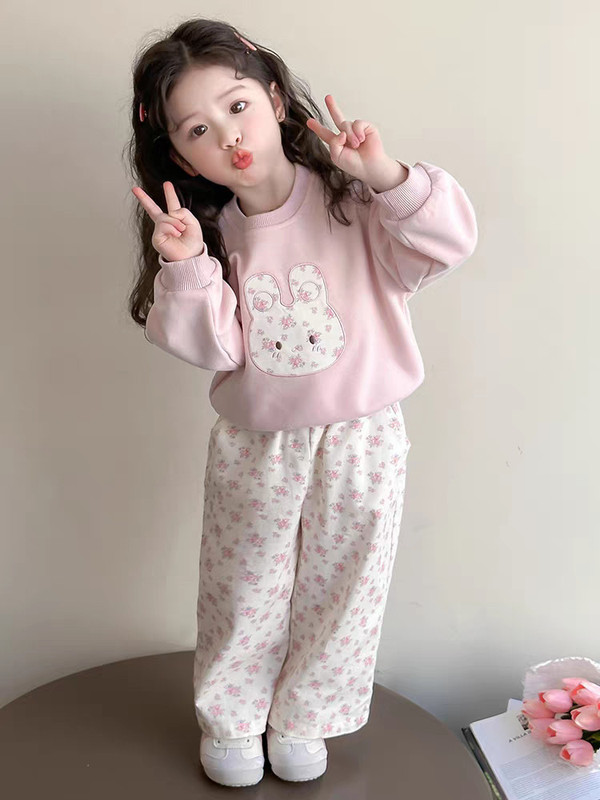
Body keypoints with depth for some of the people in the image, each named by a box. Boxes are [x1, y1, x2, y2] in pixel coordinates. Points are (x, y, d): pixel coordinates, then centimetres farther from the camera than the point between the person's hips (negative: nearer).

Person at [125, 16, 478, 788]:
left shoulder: (354, 203, -12)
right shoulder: (212, 233, -4)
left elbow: (449, 242, -20)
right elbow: (214, 347, -10)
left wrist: (387, 173, -30)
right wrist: (186, 268, -24)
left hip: (359, 443, -1)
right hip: (252, 450, 2)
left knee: (339, 593, 15)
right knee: (243, 595, 17)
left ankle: (301, 718, 42)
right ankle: (231, 719, 43)